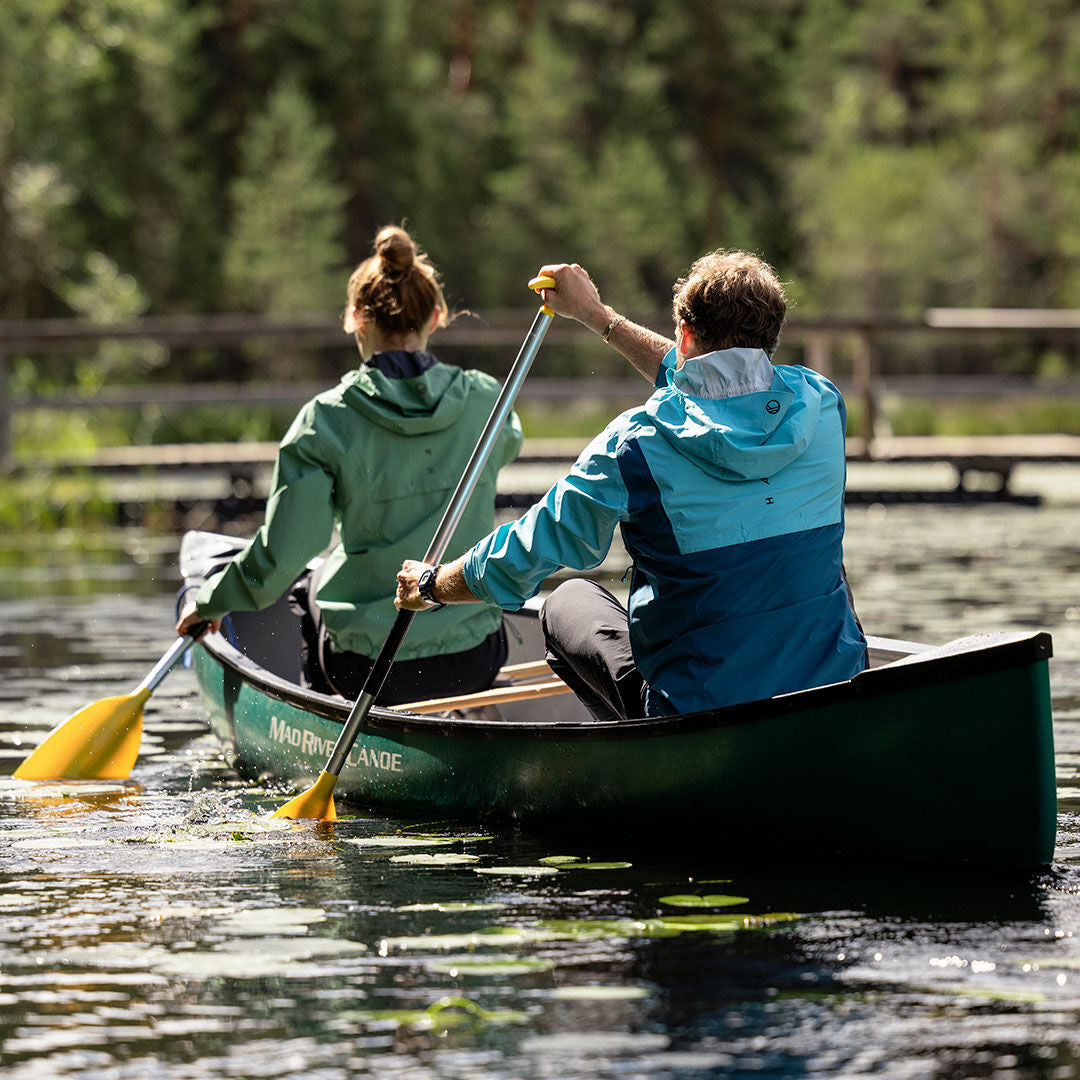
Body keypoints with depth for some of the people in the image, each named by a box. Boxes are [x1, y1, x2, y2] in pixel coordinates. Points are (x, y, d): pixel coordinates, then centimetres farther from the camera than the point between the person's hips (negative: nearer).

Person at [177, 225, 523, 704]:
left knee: (307, 587, 34)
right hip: (475, 663, 2)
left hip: (369, 672, -2)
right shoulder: (483, 398, -7)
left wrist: (213, 600, 4)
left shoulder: (327, 419, -14)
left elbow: (280, 558, -14)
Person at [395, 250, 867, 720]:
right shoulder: (820, 403, -3)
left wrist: (430, 584, 17)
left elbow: (515, 566, -4)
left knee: (567, 603, 23)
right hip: (837, 684, 3)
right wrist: (597, 315, 32)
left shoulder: (636, 446, -16)